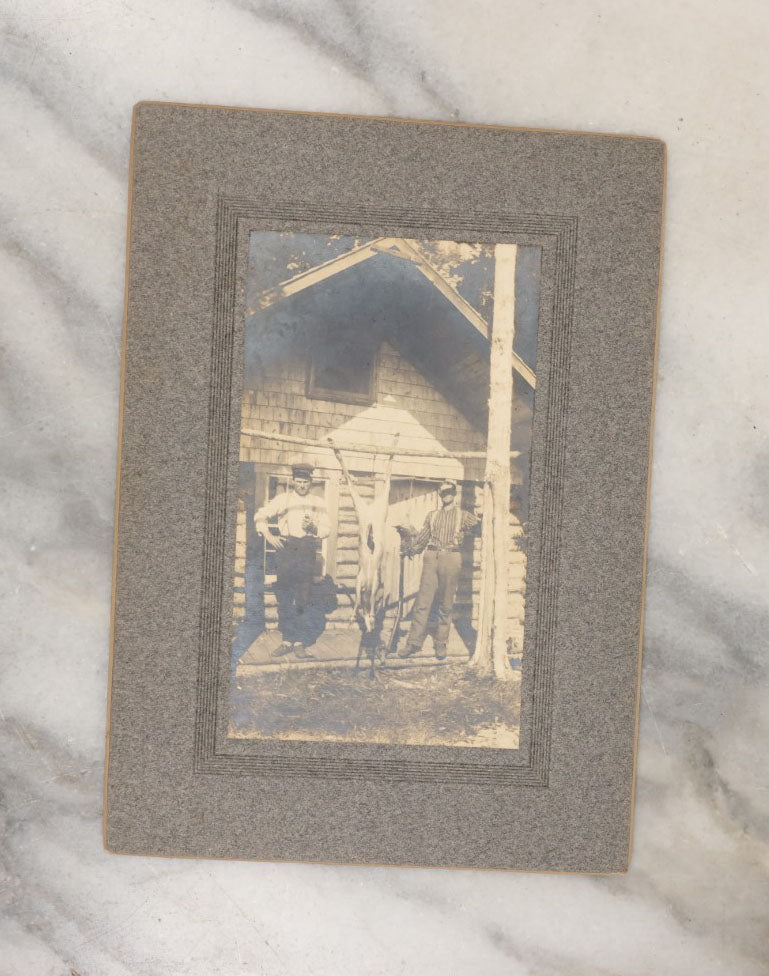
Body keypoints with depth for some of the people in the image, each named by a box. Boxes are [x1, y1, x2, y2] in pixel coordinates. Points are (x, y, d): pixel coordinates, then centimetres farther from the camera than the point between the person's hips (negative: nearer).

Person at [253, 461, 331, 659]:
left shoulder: (318, 503, 11)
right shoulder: (283, 499, 9)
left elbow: (327, 528, 9)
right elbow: (260, 516, 10)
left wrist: (314, 528, -11)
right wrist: (269, 536, 0)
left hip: (306, 552, 0)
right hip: (285, 548, 1)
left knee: (303, 599, -2)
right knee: (284, 597, 2)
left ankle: (300, 643, 3)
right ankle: (287, 640, 9)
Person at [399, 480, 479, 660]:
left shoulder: (462, 515, 10)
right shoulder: (432, 515, 17)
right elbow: (422, 537, 16)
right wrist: (410, 547, 6)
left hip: (451, 559, -1)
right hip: (431, 558, 2)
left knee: (446, 605, 4)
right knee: (423, 602, -4)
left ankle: (441, 643, 12)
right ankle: (414, 642, -1)